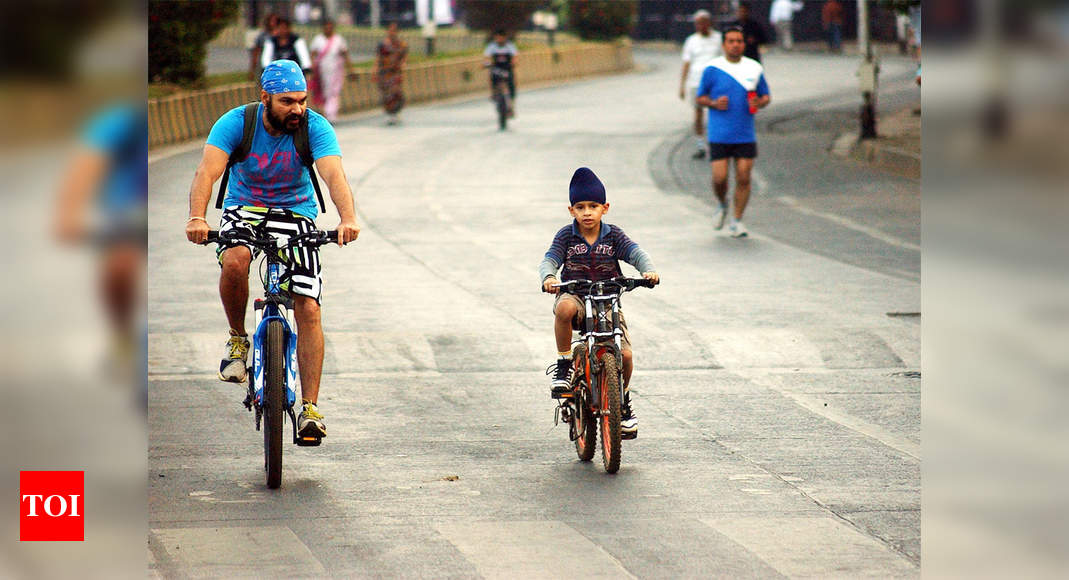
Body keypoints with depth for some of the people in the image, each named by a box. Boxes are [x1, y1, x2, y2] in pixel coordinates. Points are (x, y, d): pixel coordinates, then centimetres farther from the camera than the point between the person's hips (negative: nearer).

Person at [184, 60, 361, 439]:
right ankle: (238, 338, -8)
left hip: (296, 214, 1)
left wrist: (348, 218, -50)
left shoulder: (315, 127, -16)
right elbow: (207, 171, -29)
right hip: (243, 209, -1)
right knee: (235, 262, -35)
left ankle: (310, 408, -7)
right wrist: (197, 217, -48)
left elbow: (334, 175, -31)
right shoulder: (236, 122, -17)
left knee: (308, 309, -13)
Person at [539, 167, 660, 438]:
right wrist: (548, 277, -37)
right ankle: (563, 365, -20)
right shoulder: (566, 236, -2)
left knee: (624, 354, -13)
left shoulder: (614, 235, 0)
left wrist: (649, 270, -35)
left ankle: (623, 399, 17)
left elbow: (636, 253, -13)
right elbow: (549, 260, -13)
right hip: (574, 295, -1)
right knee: (565, 307, -40)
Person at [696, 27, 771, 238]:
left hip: (746, 135, 2)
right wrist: (714, 103, -15)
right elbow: (700, 97, 6)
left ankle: (737, 221, 11)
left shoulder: (755, 69, 5)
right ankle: (722, 205, 27)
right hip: (719, 135, -2)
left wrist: (760, 103, -9)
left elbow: (766, 96, 14)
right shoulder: (712, 69, -2)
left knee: (743, 179, -1)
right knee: (719, 178, -5)